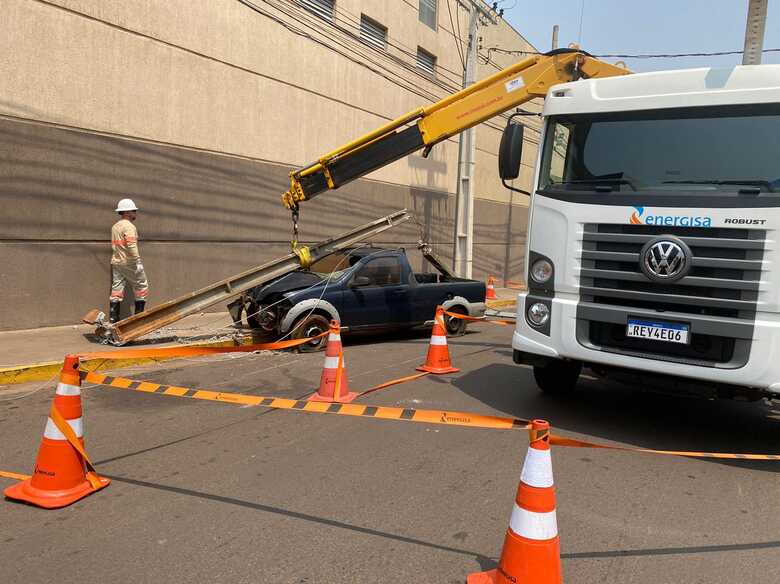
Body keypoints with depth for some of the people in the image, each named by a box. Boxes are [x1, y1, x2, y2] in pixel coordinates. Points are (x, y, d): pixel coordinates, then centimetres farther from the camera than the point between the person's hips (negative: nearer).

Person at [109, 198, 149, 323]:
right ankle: (139, 313, 5)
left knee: (117, 288, 8)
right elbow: (131, 246, -22)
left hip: (116, 262, 8)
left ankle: (113, 315, 6)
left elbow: (115, 245, 18)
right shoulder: (129, 226, -13)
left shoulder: (115, 226, 16)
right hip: (129, 262, -8)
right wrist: (138, 262, -20)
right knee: (141, 286, 4)